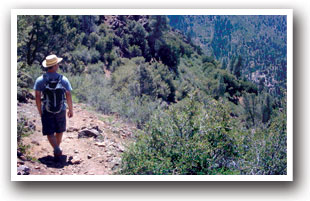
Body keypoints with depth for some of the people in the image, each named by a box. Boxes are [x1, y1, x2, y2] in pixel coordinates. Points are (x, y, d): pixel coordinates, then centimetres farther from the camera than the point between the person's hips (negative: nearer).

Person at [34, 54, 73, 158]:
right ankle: (57, 148, 36)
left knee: (50, 132, 7)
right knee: (59, 131, 21)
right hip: (60, 110, 1)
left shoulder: (40, 80, -9)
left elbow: (37, 98, -6)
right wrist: (71, 110, 9)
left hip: (46, 111, -1)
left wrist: (40, 112, 7)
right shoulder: (64, 80, -9)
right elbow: (69, 97, -4)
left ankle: (56, 149, -13)